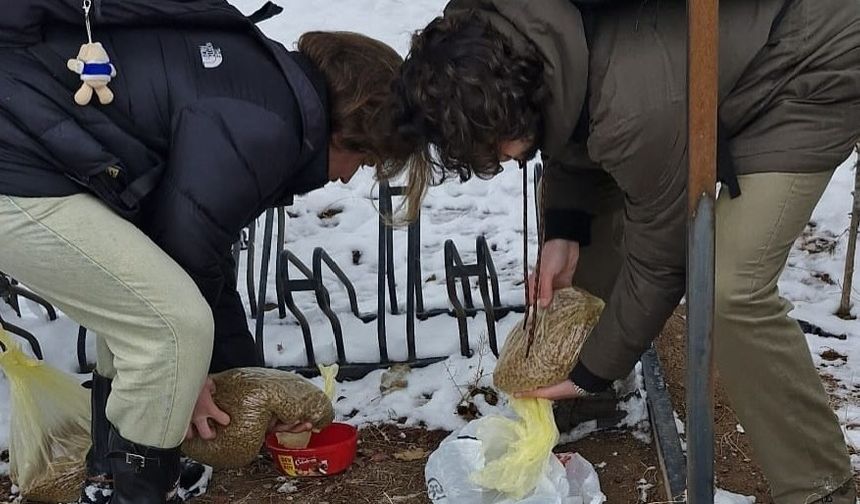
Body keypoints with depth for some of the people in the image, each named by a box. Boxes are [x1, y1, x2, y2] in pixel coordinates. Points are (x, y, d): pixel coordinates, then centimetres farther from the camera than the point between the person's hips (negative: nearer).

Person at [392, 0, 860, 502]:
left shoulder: (636, 113, -40)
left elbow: (658, 265, -23)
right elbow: (570, 142, 3)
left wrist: (594, 374, -11)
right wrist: (562, 234, -12)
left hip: (812, 74, -8)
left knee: (731, 291, -23)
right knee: (588, 198, 3)